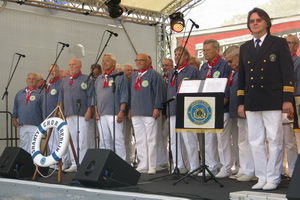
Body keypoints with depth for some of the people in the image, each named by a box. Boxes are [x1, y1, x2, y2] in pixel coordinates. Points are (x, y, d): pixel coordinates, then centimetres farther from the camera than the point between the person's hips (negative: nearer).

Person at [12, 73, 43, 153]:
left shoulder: (39, 93, -1)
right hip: (22, 125, 5)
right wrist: (14, 118, 12)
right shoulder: (20, 93, 15)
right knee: (23, 146, 9)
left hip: (35, 125, -5)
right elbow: (16, 107, 20)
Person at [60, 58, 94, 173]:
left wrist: (88, 111, -12)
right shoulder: (65, 81, 19)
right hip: (69, 115, 6)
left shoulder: (86, 79, 2)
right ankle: (74, 164, 11)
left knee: (82, 140, -8)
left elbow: (90, 96, -4)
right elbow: (61, 98, 21)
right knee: (71, 140, 6)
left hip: (81, 114, -6)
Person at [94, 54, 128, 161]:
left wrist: (121, 111, -14)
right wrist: (96, 111, 10)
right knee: (104, 140, 7)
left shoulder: (119, 76, 1)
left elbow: (124, 96, -6)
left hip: (114, 114, -6)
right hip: (101, 115, 6)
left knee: (117, 139, -8)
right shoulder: (99, 79, 20)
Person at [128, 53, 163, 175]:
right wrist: (130, 109, 16)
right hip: (136, 113, 6)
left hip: (149, 113, -6)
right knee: (140, 140, 7)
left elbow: (158, 92, -6)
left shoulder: (153, 75, -2)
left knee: (151, 140, -2)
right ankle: (143, 166, 13)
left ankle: (152, 166, 3)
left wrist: (157, 108, -12)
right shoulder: (133, 76, 17)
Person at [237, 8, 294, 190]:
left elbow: (288, 73, -2)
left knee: (275, 141, -1)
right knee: (256, 142, 5)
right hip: (252, 103, 4)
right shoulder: (245, 48, 15)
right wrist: (241, 102, 10)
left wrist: (288, 99, -9)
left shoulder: (279, 43, 3)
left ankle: (273, 179, 8)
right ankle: (262, 177, 13)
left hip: (273, 101, -4)